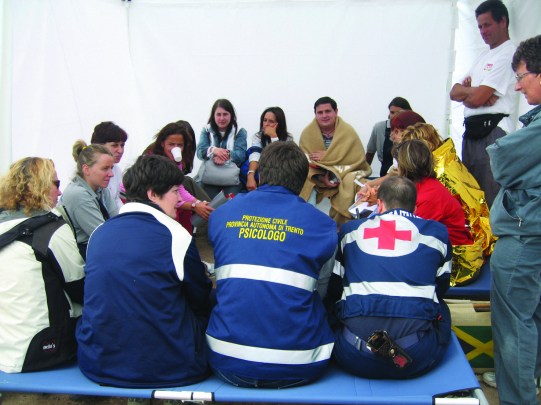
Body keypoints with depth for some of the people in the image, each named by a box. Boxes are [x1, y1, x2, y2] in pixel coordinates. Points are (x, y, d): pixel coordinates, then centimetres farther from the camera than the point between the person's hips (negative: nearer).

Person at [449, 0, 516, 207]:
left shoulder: (508, 54, -8)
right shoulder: (483, 56, 22)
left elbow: (476, 98, -15)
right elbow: (454, 93, 14)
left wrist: (464, 90, 6)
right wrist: (473, 91, -6)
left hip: (493, 131, -9)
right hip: (472, 131, 9)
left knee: (491, 197, -11)